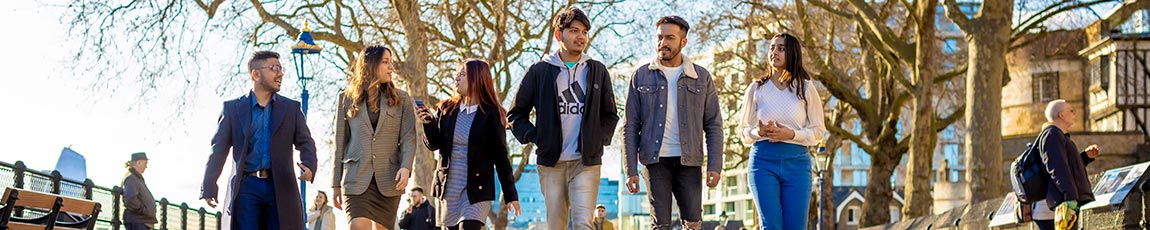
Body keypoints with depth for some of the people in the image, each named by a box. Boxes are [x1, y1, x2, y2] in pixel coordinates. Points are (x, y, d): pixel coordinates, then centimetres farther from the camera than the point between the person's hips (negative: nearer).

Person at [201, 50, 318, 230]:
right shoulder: (233, 108, 11)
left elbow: (305, 142, 6)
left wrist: (309, 166, -16)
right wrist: (209, 186, 0)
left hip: (280, 188, 1)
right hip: (247, 186, -1)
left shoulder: (291, 108, 14)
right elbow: (218, 149, 8)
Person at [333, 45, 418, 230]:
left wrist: (406, 167, -18)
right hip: (357, 180, -1)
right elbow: (340, 142, 9)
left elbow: (409, 138, 0)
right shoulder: (348, 98, 7)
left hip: (389, 181, 1)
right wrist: (336, 183, 7)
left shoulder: (401, 99, 8)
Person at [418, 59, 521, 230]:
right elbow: (434, 145, 7)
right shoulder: (447, 109, 6)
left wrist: (510, 194, -4)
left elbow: (500, 156, -3)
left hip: (477, 189, -5)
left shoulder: (491, 115, -4)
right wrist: (429, 123, -13)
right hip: (448, 188, 5)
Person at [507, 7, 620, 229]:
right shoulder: (539, 72, 5)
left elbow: (610, 115, 18)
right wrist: (533, 136, -2)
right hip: (551, 163, 1)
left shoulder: (597, 71, 9)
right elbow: (516, 114, 12)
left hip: (586, 163, 0)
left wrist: (600, 139, 2)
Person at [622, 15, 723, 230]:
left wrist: (714, 165, -5)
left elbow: (714, 126, 6)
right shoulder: (641, 76, 6)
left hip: (689, 162, 0)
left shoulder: (701, 77, 6)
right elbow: (630, 127, 5)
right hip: (656, 161, 0)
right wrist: (631, 170, -3)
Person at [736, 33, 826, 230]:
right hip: (764, 160, 0)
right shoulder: (756, 88, 8)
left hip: (797, 162, 0)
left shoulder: (806, 88, 6)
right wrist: (759, 132, -11)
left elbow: (818, 130, 6)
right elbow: (743, 130, 11)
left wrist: (791, 134, -12)